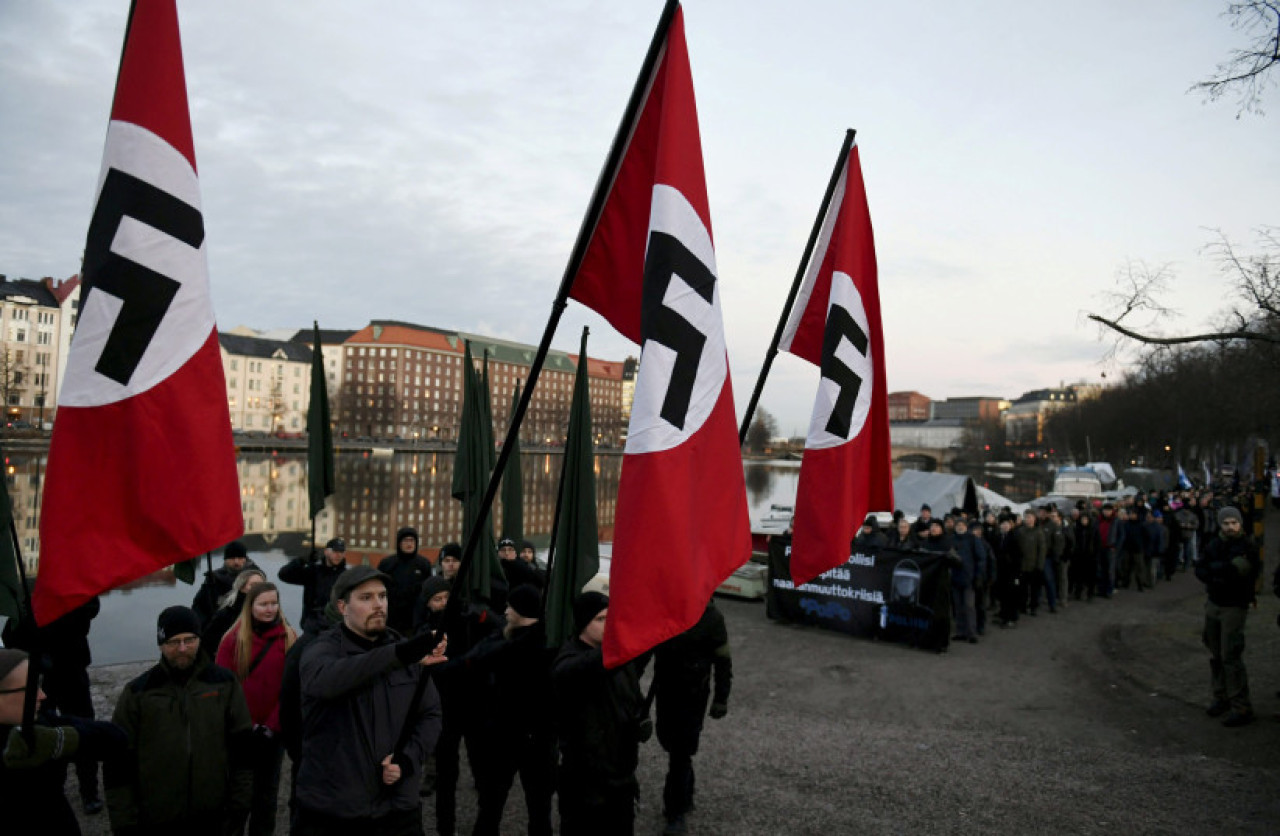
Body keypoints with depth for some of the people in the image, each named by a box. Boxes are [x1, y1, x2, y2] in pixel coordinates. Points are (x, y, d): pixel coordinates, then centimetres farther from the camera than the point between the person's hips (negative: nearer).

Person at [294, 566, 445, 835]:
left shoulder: (409, 652, 5)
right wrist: (399, 654, -42)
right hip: (329, 811, -3)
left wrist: (408, 758, -10)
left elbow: (430, 714, 9)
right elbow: (323, 680, -31)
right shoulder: (322, 649, -8)